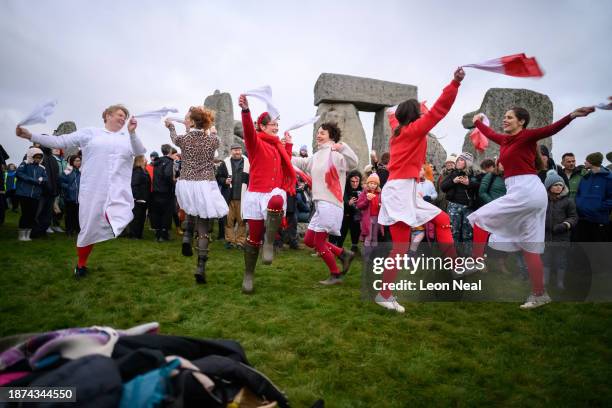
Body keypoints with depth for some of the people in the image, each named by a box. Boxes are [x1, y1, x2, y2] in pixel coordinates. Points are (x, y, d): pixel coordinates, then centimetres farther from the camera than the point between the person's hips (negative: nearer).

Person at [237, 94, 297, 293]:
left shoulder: (278, 145, 18)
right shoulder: (255, 141, 0)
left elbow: (286, 165, 27)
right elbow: (248, 130, -22)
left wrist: (288, 145, 23)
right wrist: (245, 110, -41)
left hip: (275, 192, 3)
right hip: (256, 193, -3)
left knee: (276, 202, -37)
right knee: (254, 236, 1)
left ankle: (269, 243, -24)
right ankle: (248, 276, 18)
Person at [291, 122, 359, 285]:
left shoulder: (335, 154, -10)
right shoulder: (317, 156, 16)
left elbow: (353, 163, -27)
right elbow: (300, 163, 31)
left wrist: (342, 146, -37)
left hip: (330, 204, -9)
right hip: (320, 204, 9)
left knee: (318, 243, -1)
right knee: (309, 240, 15)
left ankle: (336, 275, 17)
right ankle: (344, 254, 21)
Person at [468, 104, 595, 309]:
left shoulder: (527, 136, -3)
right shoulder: (505, 140, 17)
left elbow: (550, 129, -20)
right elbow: (489, 133, 35)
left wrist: (572, 115, -36)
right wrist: (477, 121, 50)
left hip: (527, 190, -9)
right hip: (520, 192, 9)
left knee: (481, 219, -7)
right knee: (529, 246, 7)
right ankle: (539, 294, 11)